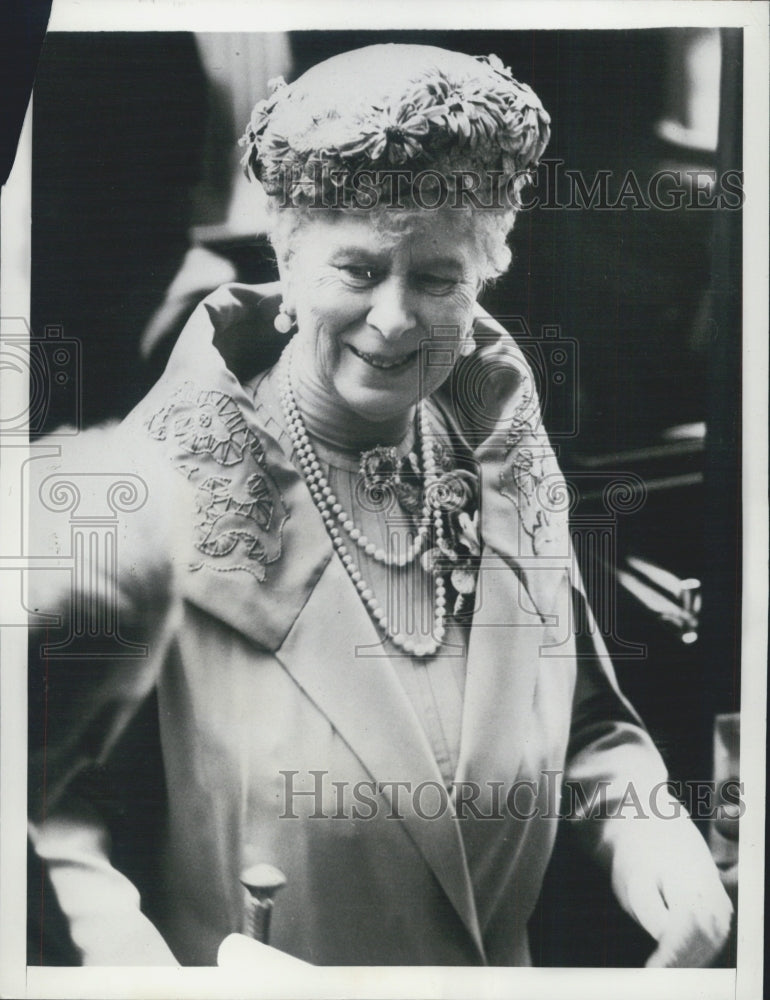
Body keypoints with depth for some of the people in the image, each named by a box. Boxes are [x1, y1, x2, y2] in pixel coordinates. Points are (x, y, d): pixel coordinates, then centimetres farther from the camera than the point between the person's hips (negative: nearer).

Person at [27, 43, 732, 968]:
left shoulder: (507, 470, -7)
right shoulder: (167, 486, -21)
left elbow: (586, 725, 5)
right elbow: (53, 792, -16)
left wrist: (644, 825, -13)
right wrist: (110, 928, -32)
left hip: (504, 970, 4)